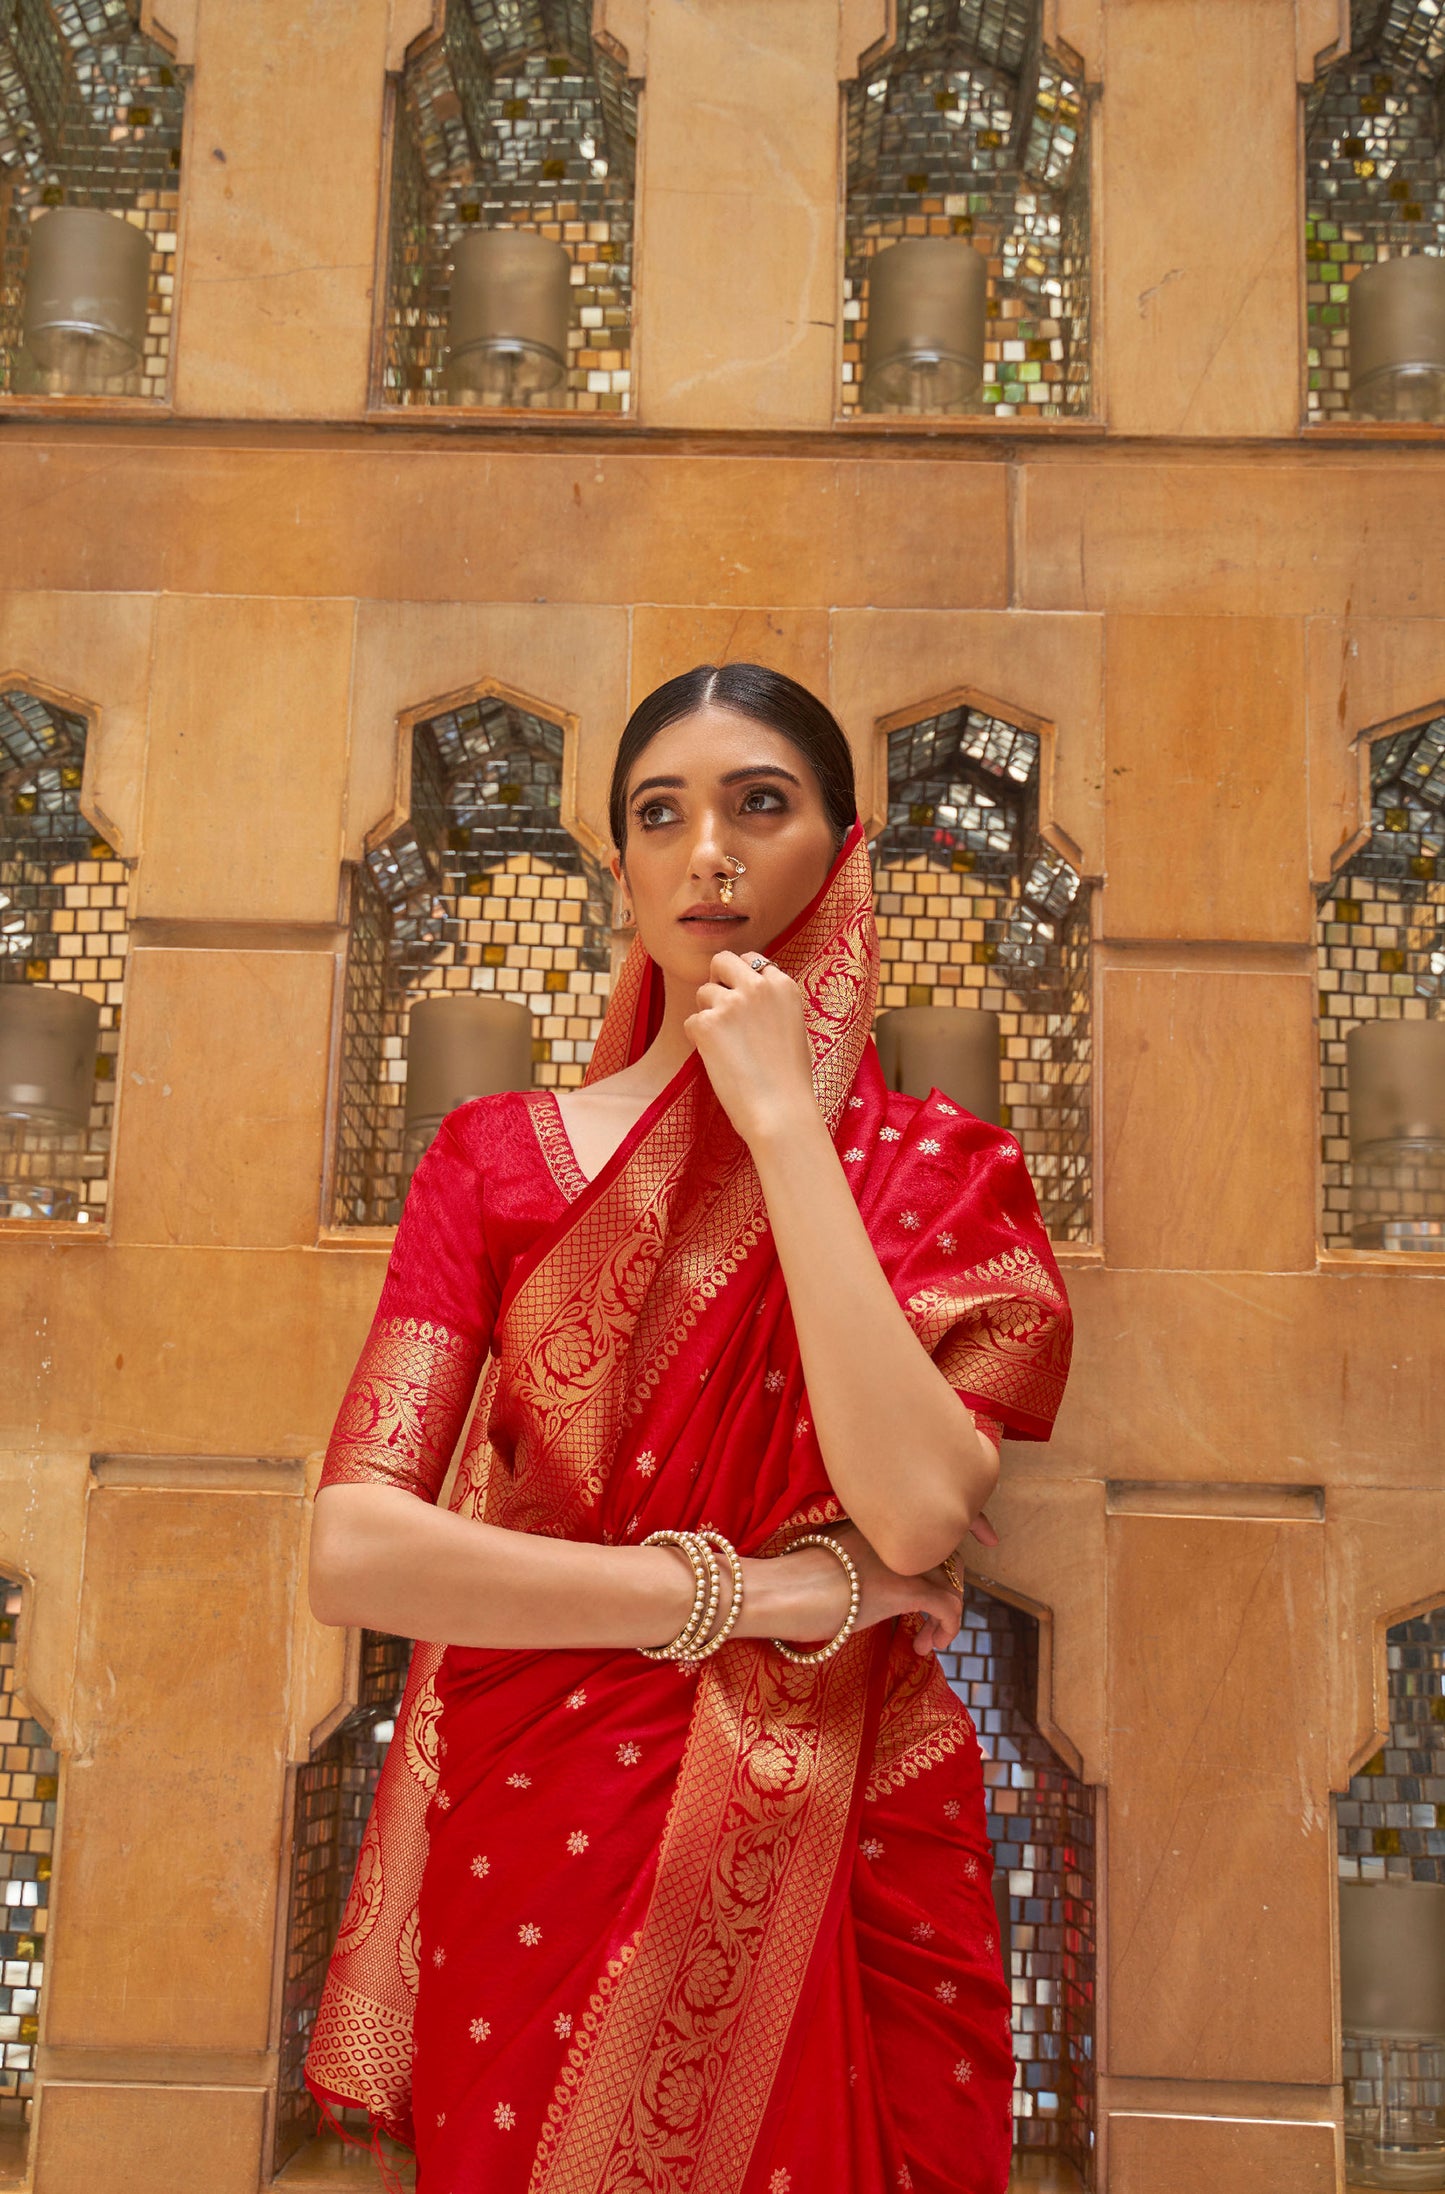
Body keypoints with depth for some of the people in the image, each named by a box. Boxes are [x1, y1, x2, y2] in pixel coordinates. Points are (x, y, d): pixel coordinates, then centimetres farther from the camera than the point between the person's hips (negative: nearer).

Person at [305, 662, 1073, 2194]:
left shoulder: (943, 1173, -2)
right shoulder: (498, 1153, -2)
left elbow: (917, 1515, -20)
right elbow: (352, 1553, -13)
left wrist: (783, 1118, -18)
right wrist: (768, 1590, -15)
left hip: (840, 1861, 0)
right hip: (538, 1835, 1)